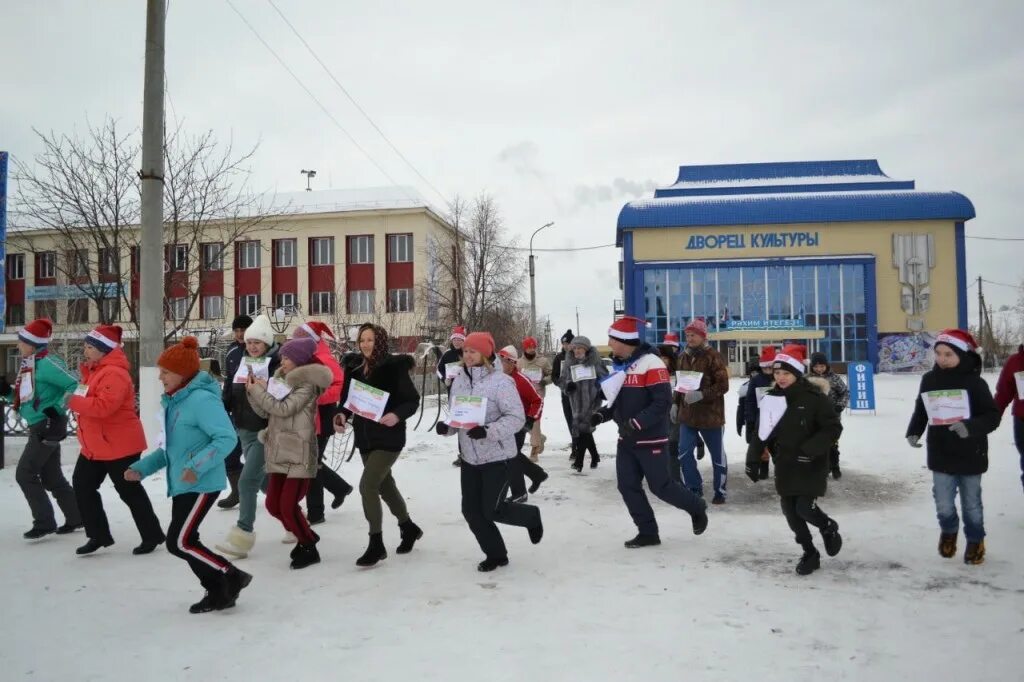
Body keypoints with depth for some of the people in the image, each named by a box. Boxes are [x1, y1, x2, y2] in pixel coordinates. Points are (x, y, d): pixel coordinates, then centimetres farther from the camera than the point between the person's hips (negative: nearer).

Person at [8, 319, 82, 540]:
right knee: (51, 477, 14)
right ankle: (76, 517, 24)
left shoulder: (46, 363, -16)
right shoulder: (28, 364, 13)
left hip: (48, 426, -10)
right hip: (39, 427, 10)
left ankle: (45, 522, 0)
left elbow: (74, 385, -22)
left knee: (24, 473, -8)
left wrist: (57, 409, -21)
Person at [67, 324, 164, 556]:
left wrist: (73, 402, -21)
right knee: (82, 485, 12)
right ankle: (99, 535, 22)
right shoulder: (95, 370, 12)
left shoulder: (114, 374, -22)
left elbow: (104, 406, -32)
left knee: (130, 491, 0)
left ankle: (152, 535, 14)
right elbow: (88, 398, 22)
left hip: (119, 445, -10)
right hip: (95, 445, 11)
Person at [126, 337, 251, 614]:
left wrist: (197, 466, -32)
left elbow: (227, 438, -25)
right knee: (185, 541, 13)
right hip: (181, 485, 10)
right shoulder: (172, 402, 11)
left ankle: (233, 577, 7)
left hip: (201, 484, -10)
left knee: (179, 542, -8)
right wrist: (142, 467, 11)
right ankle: (218, 592, 25)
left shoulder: (202, 399, -19)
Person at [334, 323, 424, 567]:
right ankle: (408, 527, 40)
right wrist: (343, 415, -10)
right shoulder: (355, 369, 6)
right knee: (385, 485, 19)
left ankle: (376, 544, -1)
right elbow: (349, 399, 10)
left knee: (367, 485, -14)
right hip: (365, 437, 7)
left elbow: (413, 400, -12)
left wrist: (397, 415, -29)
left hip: (389, 437, -7)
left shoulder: (394, 366, -12)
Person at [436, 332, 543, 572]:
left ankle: (532, 516, 29)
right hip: (470, 457, 7)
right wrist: (446, 427, -9)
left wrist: (488, 431, -31)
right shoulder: (459, 381, 3)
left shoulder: (500, 381, -17)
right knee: (471, 510, 7)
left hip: (498, 457, -7)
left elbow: (517, 418, -20)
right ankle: (496, 554, 27)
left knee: (492, 510, -2)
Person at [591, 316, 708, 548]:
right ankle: (648, 533, 17)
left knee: (660, 486, 1)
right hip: (627, 439, 8)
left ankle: (697, 508, 27)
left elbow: (662, 402, -23)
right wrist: (602, 414, 3)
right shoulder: (621, 365, 9)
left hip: (651, 439, -8)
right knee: (627, 486, 5)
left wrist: (637, 423, -29)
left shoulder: (651, 364, -18)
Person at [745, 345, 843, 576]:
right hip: (785, 465, 5)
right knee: (790, 512, 7)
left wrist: (810, 449, -22)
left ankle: (829, 528, 25)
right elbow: (762, 432, 8)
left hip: (811, 464, -5)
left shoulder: (815, 397, -14)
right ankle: (810, 554, 26)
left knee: (805, 508, -10)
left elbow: (833, 428, -13)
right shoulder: (771, 398, 2)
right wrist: (753, 459, 3)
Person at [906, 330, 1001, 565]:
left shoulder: (974, 382, -13)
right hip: (940, 455, 2)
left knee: (971, 503, 13)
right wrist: (914, 432, -5)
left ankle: (976, 541, 37)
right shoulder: (930, 380, -1)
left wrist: (970, 427, -32)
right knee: (944, 504, 4)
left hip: (970, 455, -2)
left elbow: (992, 416, -14)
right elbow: (920, 410, 10)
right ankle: (949, 531, 35)